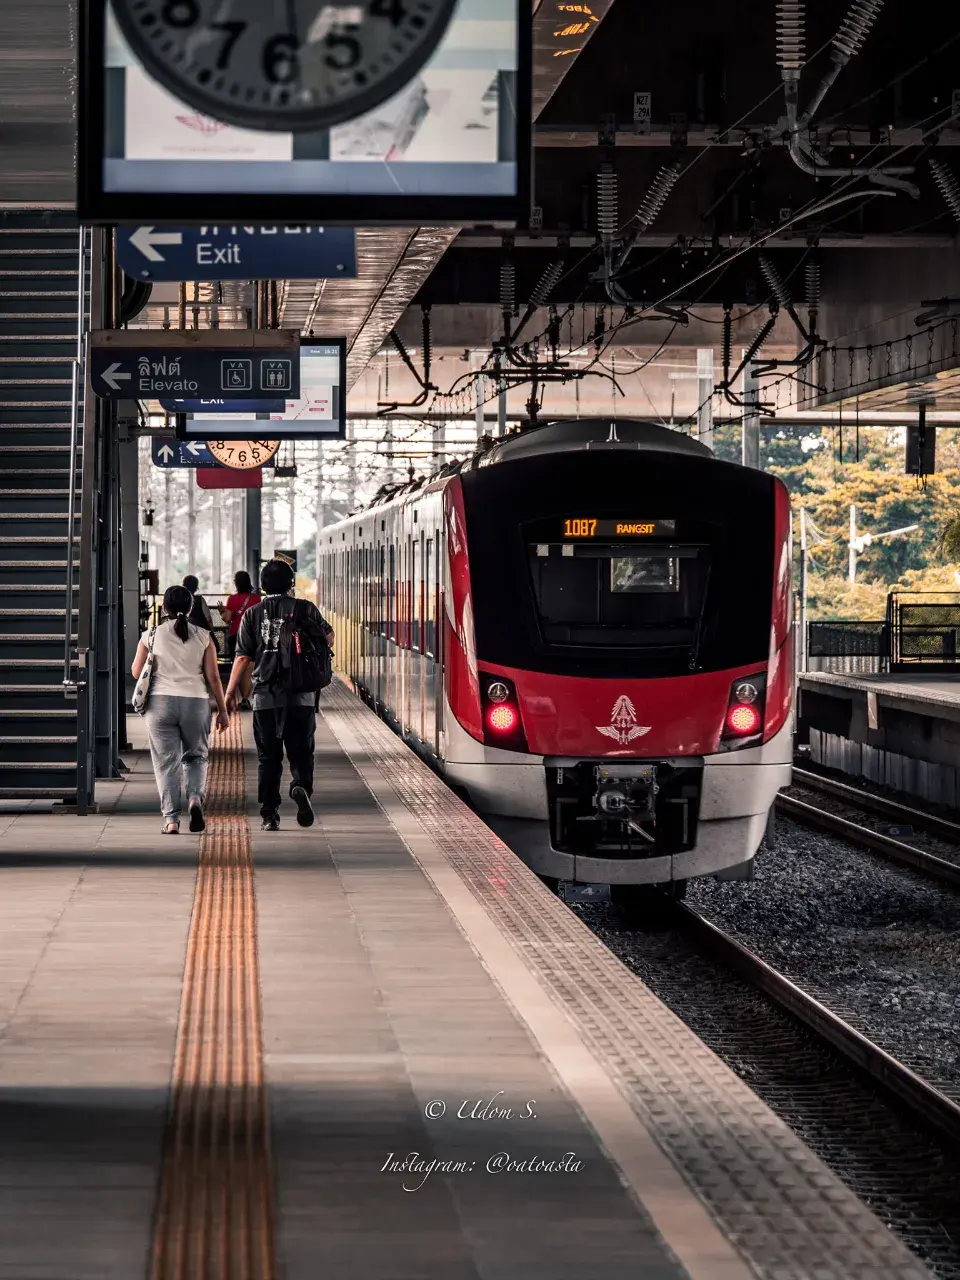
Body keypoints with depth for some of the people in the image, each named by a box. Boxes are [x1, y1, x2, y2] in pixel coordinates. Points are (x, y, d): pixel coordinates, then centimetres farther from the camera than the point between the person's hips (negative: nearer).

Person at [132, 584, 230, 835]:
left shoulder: (151, 636, 1)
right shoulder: (203, 637, 2)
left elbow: (136, 672, 7)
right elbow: (213, 677, 1)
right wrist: (222, 710, 7)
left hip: (161, 701, -1)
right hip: (196, 702, 1)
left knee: (166, 761, 3)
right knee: (195, 756, 17)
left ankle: (171, 819, -5)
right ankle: (195, 798, -9)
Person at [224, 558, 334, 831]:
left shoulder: (253, 614, 3)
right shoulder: (305, 609, 2)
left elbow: (243, 657, 0)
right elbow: (329, 638, 16)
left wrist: (231, 691, 6)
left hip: (265, 696, 1)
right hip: (301, 696, -1)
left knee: (268, 758, 8)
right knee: (301, 752, 5)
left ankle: (269, 815, 5)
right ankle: (301, 786, -25)